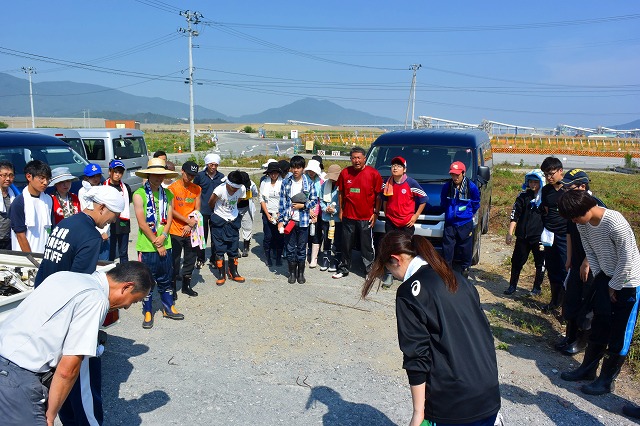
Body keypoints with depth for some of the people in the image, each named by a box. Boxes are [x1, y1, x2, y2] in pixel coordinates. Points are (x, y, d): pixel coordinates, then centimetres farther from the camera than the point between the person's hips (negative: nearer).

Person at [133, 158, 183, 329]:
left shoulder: (167, 194, 7)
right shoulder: (139, 194, -9)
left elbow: (169, 218, 4)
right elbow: (142, 224, -12)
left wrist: (163, 237, -12)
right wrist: (156, 243, -10)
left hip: (165, 245, 4)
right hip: (147, 246, -4)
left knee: (166, 279, 15)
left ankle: (169, 308, 29)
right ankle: (148, 313, 20)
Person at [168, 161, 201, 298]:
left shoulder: (196, 189, 5)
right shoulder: (173, 188, -8)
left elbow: (197, 210, 4)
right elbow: (171, 211, -11)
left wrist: (190, 226, -8)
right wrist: (188, 220, -14)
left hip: (191, 231, 4)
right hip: (176, 231, -4)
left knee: (191, 258, 12)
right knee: (175, 261, 3)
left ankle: (186, 285, 28)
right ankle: (172, 288, 16)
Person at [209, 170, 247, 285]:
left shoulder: (242, 189, -15)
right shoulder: (220, 189, -25)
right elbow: (211, 203, -6)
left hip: (233, 220, 3)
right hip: (219, 220, -3)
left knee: (233, 248, 8)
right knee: (219, 249, 0)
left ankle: (233, 273, 22)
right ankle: (221, 275, 11)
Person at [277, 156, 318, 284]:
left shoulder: (309, 182, 0)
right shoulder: (286, 182, 3)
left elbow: (314, 200, 4)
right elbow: (282, 202, 3)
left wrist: (303, 205, -13)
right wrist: (280, 220, -1)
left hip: (303, 221, -1)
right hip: (288, 220, 1)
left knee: (302, 248, 7)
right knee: (290, 248, 7)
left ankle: (301, 273, 22)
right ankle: (292, 272, 21)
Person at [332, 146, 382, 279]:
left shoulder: (373, 173, -5)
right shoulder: (345, 173, 2)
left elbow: (378, 195, -1)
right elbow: (340, 193, 11)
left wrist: (376, 213, -3)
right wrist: (340, 210, 9)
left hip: (366, 218, -3)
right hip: (348, 216, 3)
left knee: (367, 246, 4)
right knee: (346, 245, 13)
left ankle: (371, 270, 16)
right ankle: (344, 269, 27)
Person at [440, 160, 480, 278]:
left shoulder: (471, 187, -7)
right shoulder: (446, 186, -3)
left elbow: (476, 204, 9)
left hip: (465, 224, -1)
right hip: (449, 223, 1)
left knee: (466, 248, 8)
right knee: (447, 248, 3)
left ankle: (465, 269, 25)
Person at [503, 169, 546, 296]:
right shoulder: (524, 196, 2)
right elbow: (515, 214, 0)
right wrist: (510, 232, -6)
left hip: (539, 236, -1)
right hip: (523, 235, 1)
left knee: (540, 263, 10)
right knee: (517, 261, 7)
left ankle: (537, 287, 27)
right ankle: (512, 285, 21)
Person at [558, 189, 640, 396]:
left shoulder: (615, 223, -30)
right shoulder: (583, 224, -7)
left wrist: (614, 286, -12)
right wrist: (598, 277, 4)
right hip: (605, 277, 7)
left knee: (620, 334, 2)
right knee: (599, 325, 14)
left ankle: (607, 380, 14)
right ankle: (588, 368, 27)